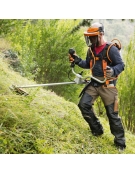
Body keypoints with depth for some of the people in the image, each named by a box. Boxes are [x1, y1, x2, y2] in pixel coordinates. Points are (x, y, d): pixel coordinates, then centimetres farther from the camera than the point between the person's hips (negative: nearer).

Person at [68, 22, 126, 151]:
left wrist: (113, 71, -35)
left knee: (112, 114, -2)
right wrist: (77, 60, 2)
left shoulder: (111, 49, -14)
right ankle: (97, 129, 18)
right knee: (83, 104, 0)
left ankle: (120, 141, 13)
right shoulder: (91, 50, 7)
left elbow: (121, 65, -13)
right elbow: (88, 65, 19)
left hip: (107, 85, -6)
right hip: (94, 83, 7)